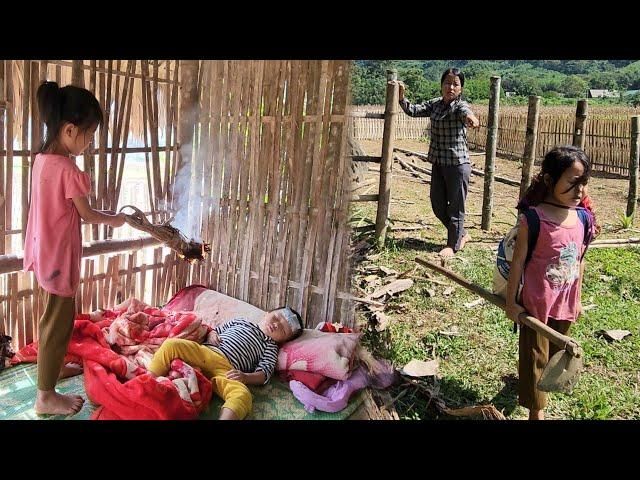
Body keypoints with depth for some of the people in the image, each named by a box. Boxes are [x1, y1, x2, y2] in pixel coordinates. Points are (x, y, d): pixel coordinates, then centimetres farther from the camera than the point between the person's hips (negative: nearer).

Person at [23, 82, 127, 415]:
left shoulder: (42, 158, 3)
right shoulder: (67, 169, -24)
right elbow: (87, 215, -12)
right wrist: (115, 219, 3)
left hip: (44, 250, 9)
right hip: (58, 254, -9)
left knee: (54, 316, 25)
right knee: (59, 321, 2)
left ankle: (52, 367, 44)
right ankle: (46, 397, 13)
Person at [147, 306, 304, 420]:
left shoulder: (271, 347, 20)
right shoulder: (241, 322, 30)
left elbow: (264, 374, 7)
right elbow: (215, 330, 33)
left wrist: (245, 377, -13)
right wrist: (212, 335, 9)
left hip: (226, 369, -3)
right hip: (203, 351, 3)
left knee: (242, 395, -36)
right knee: (171, 344, -24)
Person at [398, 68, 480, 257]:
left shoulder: (460, 106, -14)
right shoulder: (435, 104, 6)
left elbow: (466, 112, -36)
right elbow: (413, 111, 6)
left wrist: (470, 117, -61)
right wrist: (401, 97, -12)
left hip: (457, 164, -7)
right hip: (438, 163, 7)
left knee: (455, 206, 4)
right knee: (438, 205, 14)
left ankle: (453, 244, 21)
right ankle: (462, 234, 34)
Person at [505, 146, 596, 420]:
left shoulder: (583, 219, -2)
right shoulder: (534, 218, -19)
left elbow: (580, 261, 9)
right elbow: (518, 261, -14)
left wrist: (577, 298, 15)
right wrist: (511, 301, -10)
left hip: (566, 303, 6)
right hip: (536, 303, -6)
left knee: (554, 351, 24)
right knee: (535, 355, 6)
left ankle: (526, 377, 50)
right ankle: (537, 410, 21)